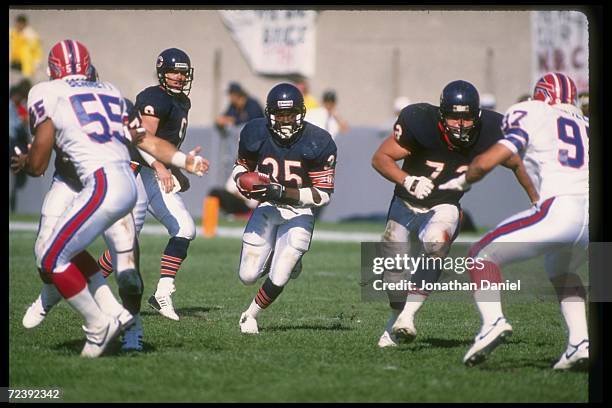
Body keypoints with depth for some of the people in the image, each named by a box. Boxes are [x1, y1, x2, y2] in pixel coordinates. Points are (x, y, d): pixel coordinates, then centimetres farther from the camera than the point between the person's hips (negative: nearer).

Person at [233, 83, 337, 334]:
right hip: (267, 208, 3)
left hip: (299, 212, -3)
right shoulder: (256, 134, -11)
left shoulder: (317, 142, -19)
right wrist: (243, 182, -16)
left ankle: (250, 315, 18)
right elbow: (241, 166, 9)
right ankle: (281, 258, 32)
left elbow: (324, 194, -17)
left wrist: (283, 193, -29)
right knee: (248, 276, -1)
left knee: (278, 279, -11)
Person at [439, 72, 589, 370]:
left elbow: (485, 162, 2)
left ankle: (493, 320, -15)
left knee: (482, 254, 9)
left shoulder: (531, 120, 10)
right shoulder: (586, 125, 26)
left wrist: (462, 182, 22)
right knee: (561, 271, 35)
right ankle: (580, 341, 15)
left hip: (559, 209, -6)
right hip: (594, 215, 6)